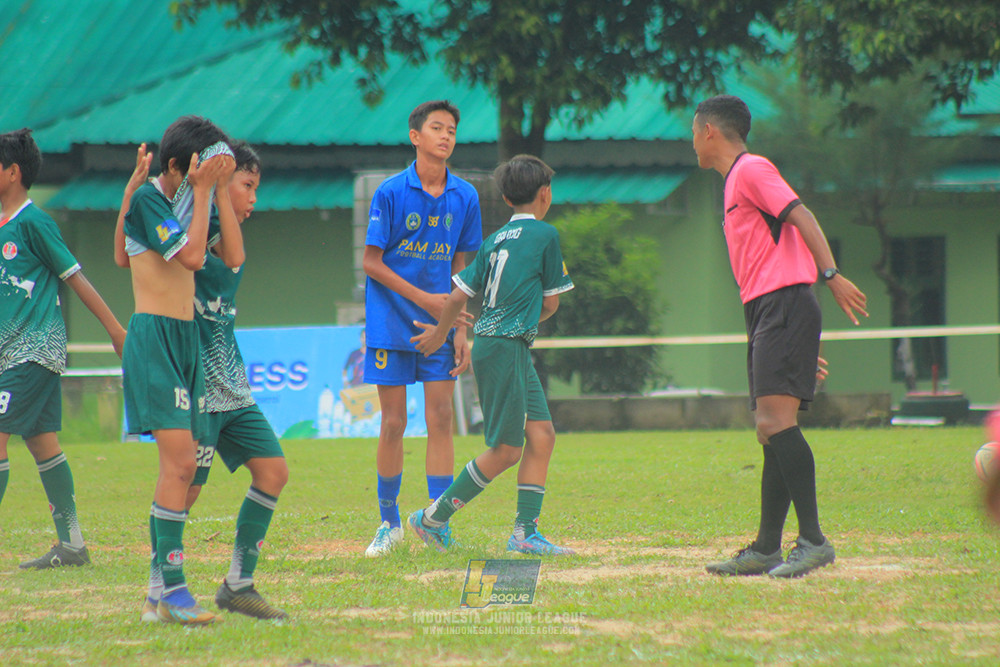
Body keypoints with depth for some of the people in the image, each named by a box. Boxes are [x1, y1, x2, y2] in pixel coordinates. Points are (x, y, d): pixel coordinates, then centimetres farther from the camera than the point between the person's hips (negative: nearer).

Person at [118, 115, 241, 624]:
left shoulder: (194, 200, 12)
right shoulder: (147, 199, -10)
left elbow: (233, 256, 2)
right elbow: (190, 256, -20)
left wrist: (220, 188, -1)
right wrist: (202, 190, -14)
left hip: (187, 339, 8)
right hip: (154, 338, -8)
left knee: (181, 468, 8)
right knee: (179, 462, -16)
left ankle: (161, 581, 15)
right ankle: (173, 589, -17)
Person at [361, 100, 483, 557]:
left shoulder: (464, 197, 3)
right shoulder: (391, 193, -7)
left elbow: (460, 267, 9)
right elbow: (371, 263, -5)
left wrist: (461, 329, 3)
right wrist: (422, 297, -11)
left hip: (438, 326, 3)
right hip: (392, 325, -3)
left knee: (440, 420, -3)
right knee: (393, 423, 1)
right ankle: (389, 523, 15)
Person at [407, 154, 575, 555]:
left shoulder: (495, 240, 14)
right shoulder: (545, 235, -5)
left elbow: (458, 296, 13)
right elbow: (550, 303, 1)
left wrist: (440, 334, 30)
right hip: (505, 347, -8)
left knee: (541, 435, 6)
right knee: (506, 450, -4)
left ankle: (525, 533, 3)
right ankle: (434, 518, 2)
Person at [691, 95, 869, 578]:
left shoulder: (751, 170, -3)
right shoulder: (737, 181, 26)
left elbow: (801, 217, -15)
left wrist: (831, 275, -28)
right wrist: (801, 348, 26)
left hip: (785, 305, -10)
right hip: (766, 313, 10)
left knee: (776, 422, -19)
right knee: (772, 433, 9)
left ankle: (813, 540, -24)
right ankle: (766, 549, 11)